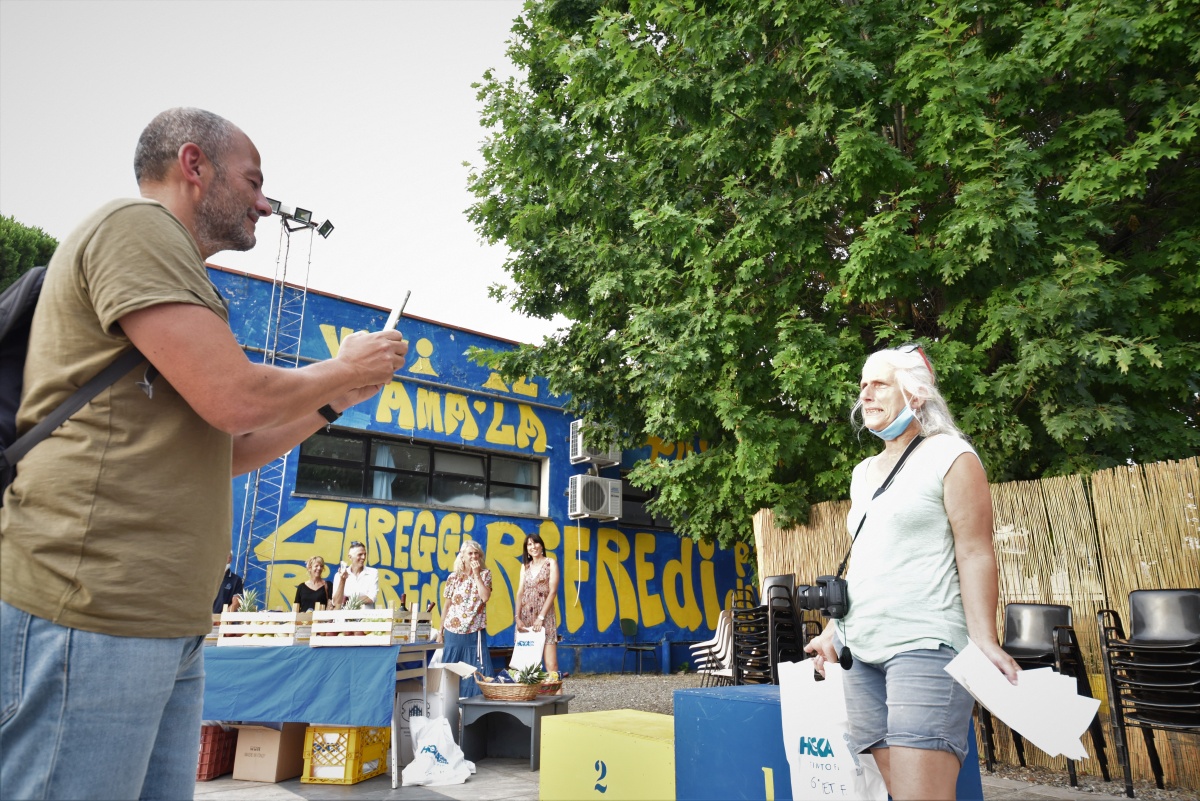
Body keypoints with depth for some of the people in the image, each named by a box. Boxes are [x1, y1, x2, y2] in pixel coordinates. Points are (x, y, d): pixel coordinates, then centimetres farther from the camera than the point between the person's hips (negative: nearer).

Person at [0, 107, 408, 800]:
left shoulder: (170, 261, 23)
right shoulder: (137, 225, -6)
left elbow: (224, 451, 22)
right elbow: (234, 399, -19)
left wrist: (332, 402, 15)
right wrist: (345, 369, -2)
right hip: (89, 613, -10)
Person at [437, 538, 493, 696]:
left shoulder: (485, 574, 1)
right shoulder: (453, 577, 2)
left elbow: (485, 597, -14)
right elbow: (446, 605, 6)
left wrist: (477, 574, -13)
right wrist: (441, 630, 8)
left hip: (475, 631, 0)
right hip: (453, 630, 1)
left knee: (479, 669, -1)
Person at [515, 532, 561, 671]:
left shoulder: (551, 563, 1)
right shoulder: (525, 566, 14)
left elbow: (552, 592, -6)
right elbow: (520, 593, 7)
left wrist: (541, 617, -13)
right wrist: (518, 617, -6)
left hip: (545, 616, -4)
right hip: (526, 616, 4)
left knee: (550, 664, -11)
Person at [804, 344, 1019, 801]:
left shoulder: (950, 456, 0)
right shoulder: (863, 474, 18)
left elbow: (974, 553, -8)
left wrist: (984, 641, -18)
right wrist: (833, 631, 18)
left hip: (925, 645, -6)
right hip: (862, 651, 6)